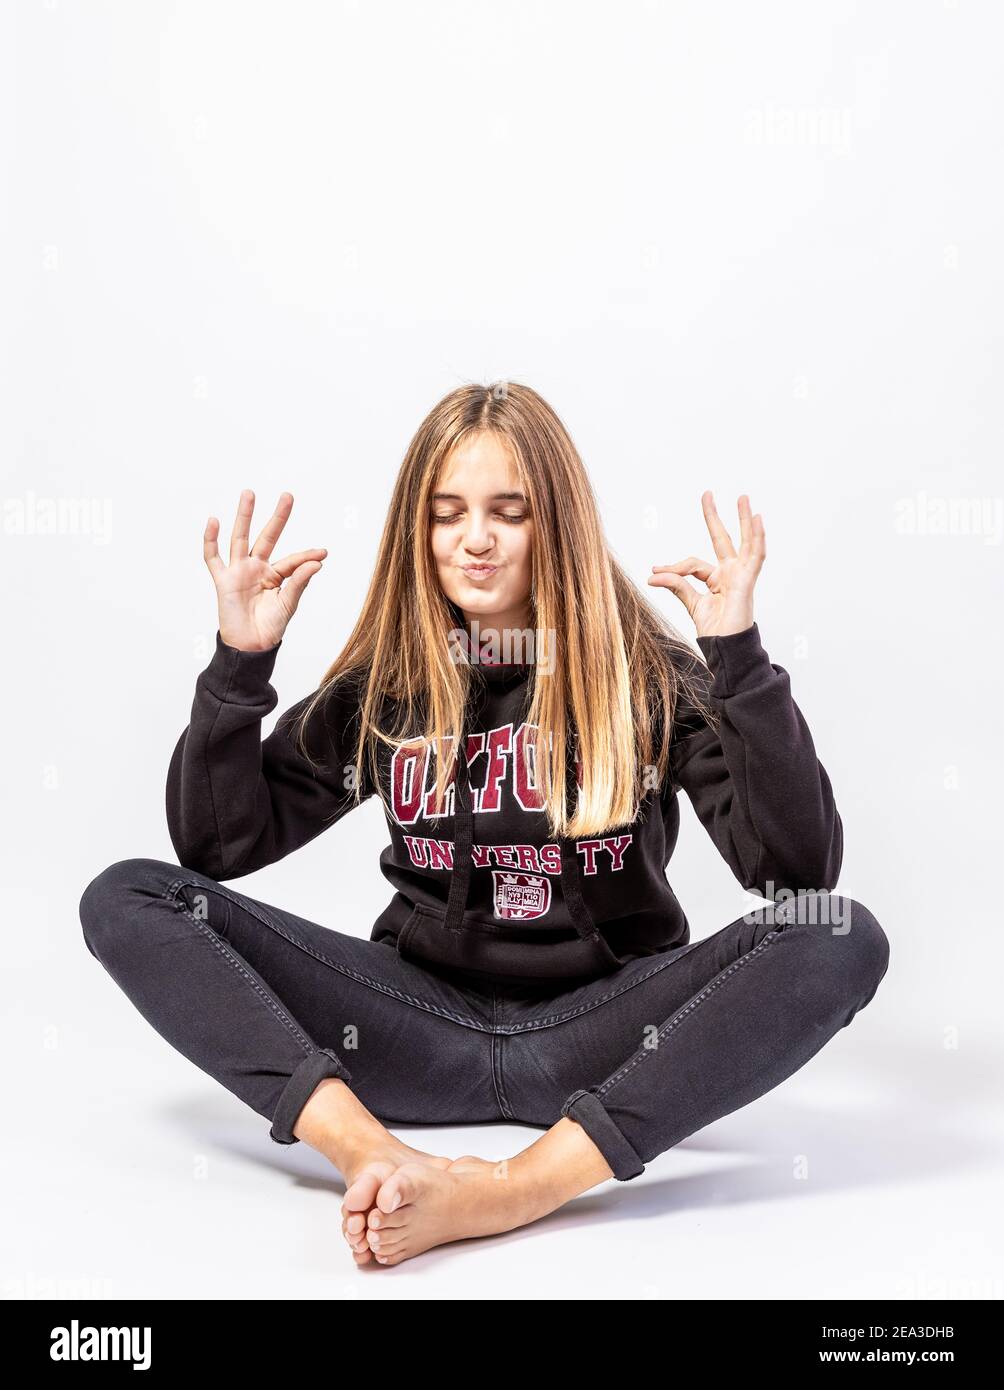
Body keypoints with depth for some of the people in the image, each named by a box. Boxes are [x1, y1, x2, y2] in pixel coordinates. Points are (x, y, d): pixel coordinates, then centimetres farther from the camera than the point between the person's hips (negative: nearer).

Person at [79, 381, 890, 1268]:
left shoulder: (651, 678, -3)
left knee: (843, 937, -28)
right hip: (422, 1024, 2)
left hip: (602, 1040, -1)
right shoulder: (384, 685, 4)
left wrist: (740, 655, -21)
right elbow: (219, 846, 2)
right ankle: (375, 1157, -32)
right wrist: (241, 659, -9)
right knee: (125, 900, -12)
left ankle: (505, 1193, -35)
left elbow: (800, 870, -13)